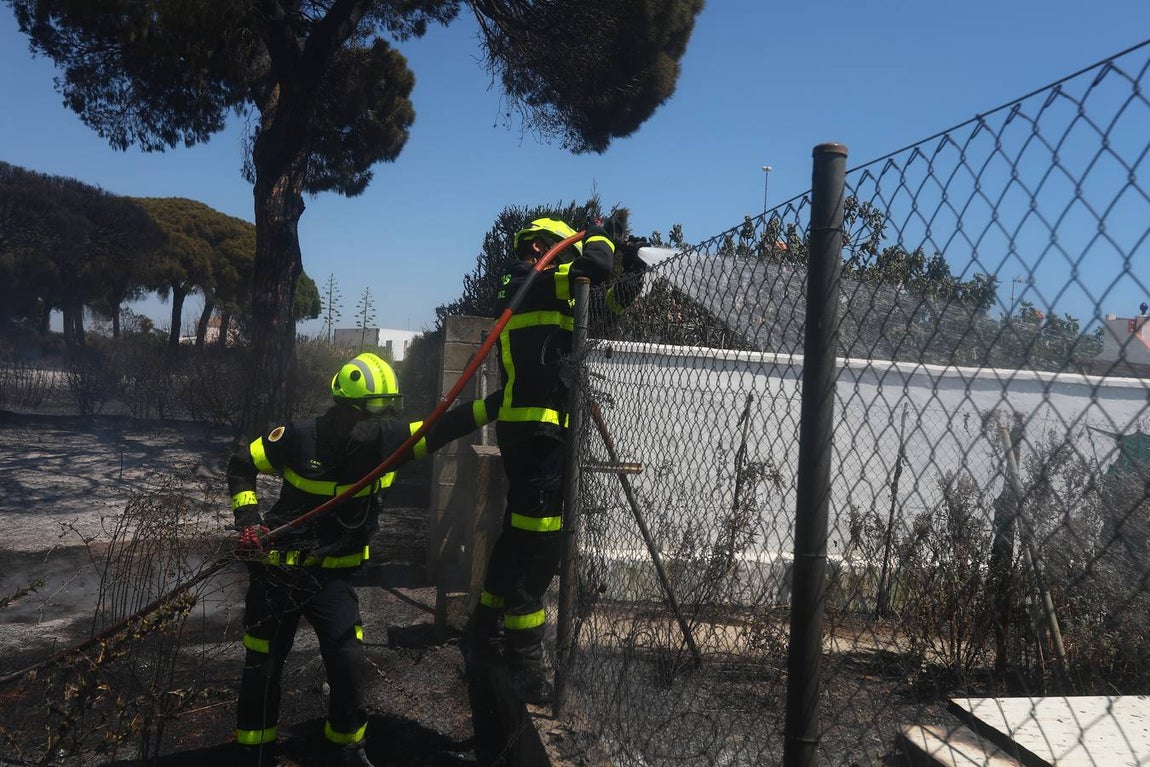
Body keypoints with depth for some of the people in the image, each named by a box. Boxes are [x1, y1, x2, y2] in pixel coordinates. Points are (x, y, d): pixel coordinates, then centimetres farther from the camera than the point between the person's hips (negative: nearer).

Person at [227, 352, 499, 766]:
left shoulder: (388, 440, -11)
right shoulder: (302, 437, -18)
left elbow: (444, 427, -18)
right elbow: (241, 464, -5)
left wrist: (500, 402, -29)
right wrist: (247, 519, -16)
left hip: (332, 577, 2)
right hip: (277, 571, -2)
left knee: (350, 665, -5)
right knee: (263, 667, 10)